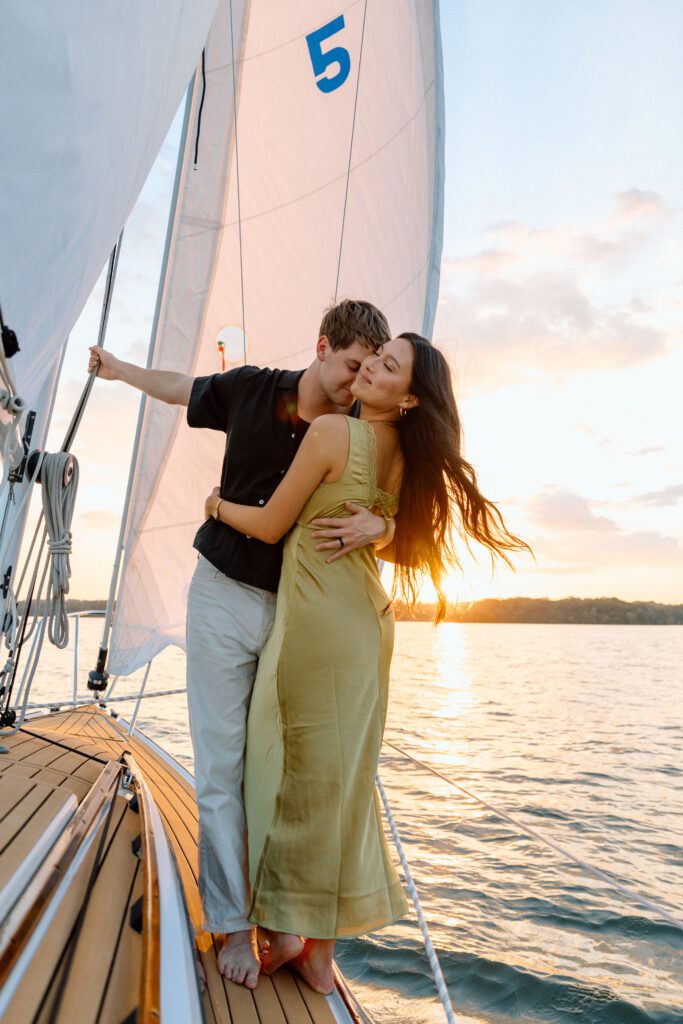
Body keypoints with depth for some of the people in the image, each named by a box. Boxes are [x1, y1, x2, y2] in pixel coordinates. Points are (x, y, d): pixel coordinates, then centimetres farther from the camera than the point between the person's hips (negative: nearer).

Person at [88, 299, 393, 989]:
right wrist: (116, 368, 32)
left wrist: (376, 525, -26)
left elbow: (394, 521, -1)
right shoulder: (250, 389, -4)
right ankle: (233, 923, 17)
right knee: (222, 764, 2)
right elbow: (181, 387, 16)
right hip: (225, 595, 0)